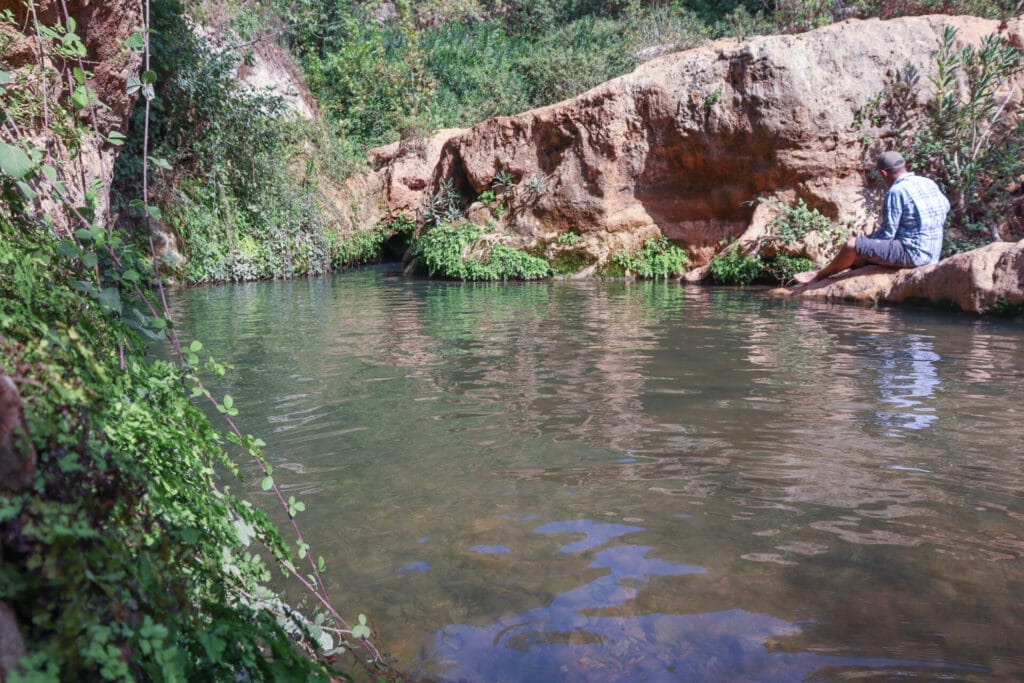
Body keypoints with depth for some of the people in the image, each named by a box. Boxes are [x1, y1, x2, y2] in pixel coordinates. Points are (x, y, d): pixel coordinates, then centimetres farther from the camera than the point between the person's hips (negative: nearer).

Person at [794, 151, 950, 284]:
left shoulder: (896, 192, -16)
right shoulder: (929, 183, 10)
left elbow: (888, 233, -15)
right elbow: (945, 207, 28)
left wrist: (867, 239, 4)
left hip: (912, 253, -9)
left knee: (852, 245, -5)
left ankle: (821, 274, 16)